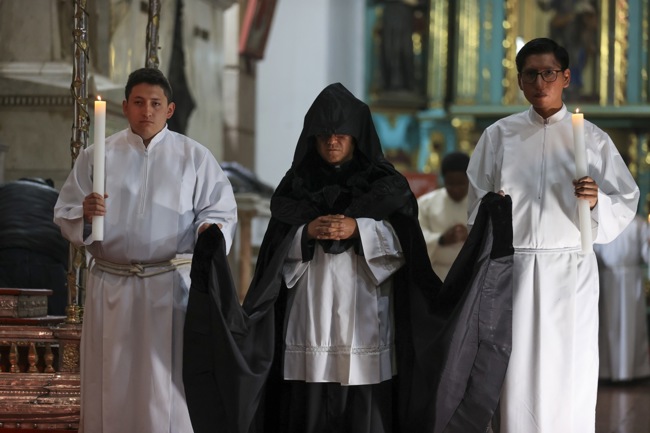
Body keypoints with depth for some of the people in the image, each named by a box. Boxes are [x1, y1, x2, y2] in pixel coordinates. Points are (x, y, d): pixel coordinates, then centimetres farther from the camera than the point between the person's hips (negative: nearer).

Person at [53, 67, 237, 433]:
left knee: (167, 379, -3)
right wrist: (85, 214, -14)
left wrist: (211, 229, -19)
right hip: (112, 287, 2)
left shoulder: (195, 157, 6)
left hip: (172, 288, -1)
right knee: (112, 380, 4)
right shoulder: (97, 155, 8)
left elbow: (220, 209, 4)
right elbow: (65, 215, 8)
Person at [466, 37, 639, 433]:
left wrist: (597, 201, -15)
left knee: (571, 376, 0)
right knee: (517, 375, -2)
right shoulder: (499, 136, 7)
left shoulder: (592, 138, 5)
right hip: (514, 267, 0)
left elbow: (627, 203, 3)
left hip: (570, 270, 0)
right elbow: (478, 205, 13)